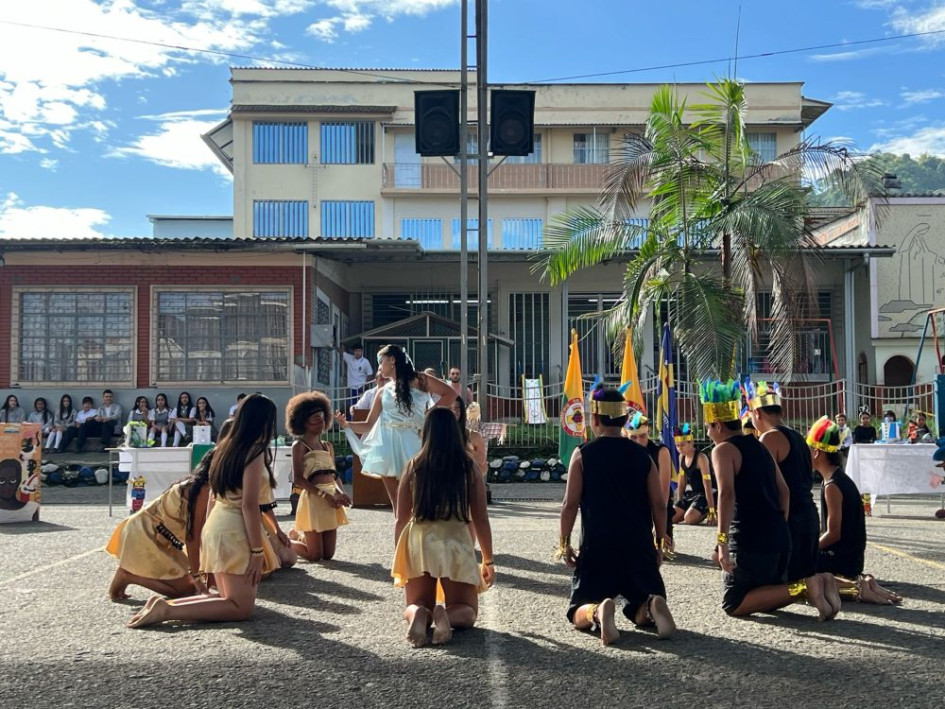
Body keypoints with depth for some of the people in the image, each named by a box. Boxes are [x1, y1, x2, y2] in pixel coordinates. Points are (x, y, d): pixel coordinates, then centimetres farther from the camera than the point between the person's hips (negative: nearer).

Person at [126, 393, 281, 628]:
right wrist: (257, 550, -16)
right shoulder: (255, 452, -13)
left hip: (216, 525, 9)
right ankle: (167, 609, -14)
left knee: (230, 600, 18)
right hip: (236, 530, -9)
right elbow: (249, 505, -18)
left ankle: (165, 603, 4)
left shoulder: (227, 446, 14)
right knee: (241, 607, -2)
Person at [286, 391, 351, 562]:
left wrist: (341, 493, -6)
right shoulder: (299, 445, -5)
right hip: (313, 499, -6)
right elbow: (297, 479, -14)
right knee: (314, 555, -3)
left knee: (328, 554, 8)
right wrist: (324, 494, -20)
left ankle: (299, 536, 34)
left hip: (331, 499, 6)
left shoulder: (328, 446, 15)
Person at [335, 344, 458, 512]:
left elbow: (450, 393, -2)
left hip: (411, 443, -4)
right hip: (388, 444, 4)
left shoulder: (418, 380, 3)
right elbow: (369, 425, 15)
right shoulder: (383, 392, 15)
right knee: (396, 503, 3)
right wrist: (346, 424, 0)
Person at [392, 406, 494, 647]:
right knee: (466, 611, 14)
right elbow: (481, 520, 2)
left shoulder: (414, 467, 0)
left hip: (419, 543, 1)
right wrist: (488, 561, 12)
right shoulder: (469, 468, -1)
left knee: (414, 606, 19)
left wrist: (398, 560, 15)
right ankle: (447, 616, -21)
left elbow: (401, 519, 4)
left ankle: (418, 615, -17)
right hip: (456, 542, -1)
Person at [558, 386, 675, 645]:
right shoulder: (643, 455, 5)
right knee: (640, 612, 15)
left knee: (579, 613, 8)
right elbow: (659, 505, 3)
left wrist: (564, 543, 4)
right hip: (639, 546, 2)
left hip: (596, 547, -2)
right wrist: (660, 543, 13)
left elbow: (570, 504, -6)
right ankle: (652, 607, -21)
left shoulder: (583, 454, -2)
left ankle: (598, 612, -27)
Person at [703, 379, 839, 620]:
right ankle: (816, 584, -3)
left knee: (734, 604, 0)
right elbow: (784, 490, 21)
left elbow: (726, 494, -24)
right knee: (768, 599, 22)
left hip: (750, 540, -8)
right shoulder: (759, 446, 16)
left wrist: (722, 541, -28)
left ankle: (803, 588, -15)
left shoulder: (723, 449, -9)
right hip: (780, 536, 8)